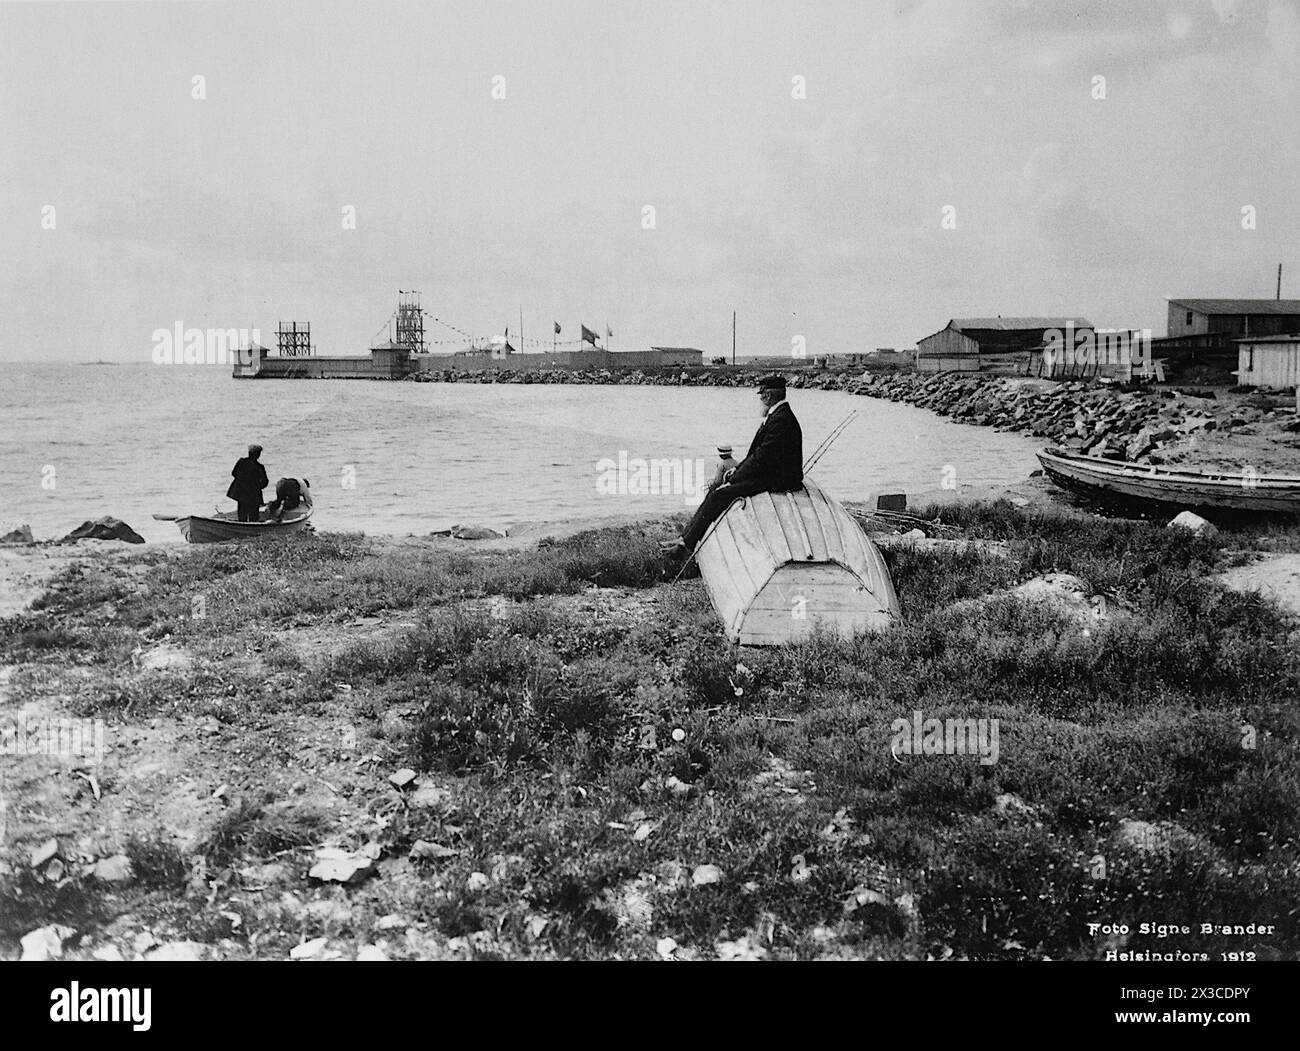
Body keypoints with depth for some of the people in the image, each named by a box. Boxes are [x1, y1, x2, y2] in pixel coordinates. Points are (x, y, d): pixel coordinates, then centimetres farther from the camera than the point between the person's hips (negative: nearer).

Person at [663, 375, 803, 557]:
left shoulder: (780, 420, -20)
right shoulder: (777, 416, 13)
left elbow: (761, 459, -22)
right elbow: (757, 453, 19)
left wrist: (733, 480, -16)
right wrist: (737, 469, 8)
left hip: (774, 483, -10)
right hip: (767, 475, 10)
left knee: (720, 495, -15)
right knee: (715, 491, 5)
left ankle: (686, 545, -9)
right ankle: (686, 537, 3)